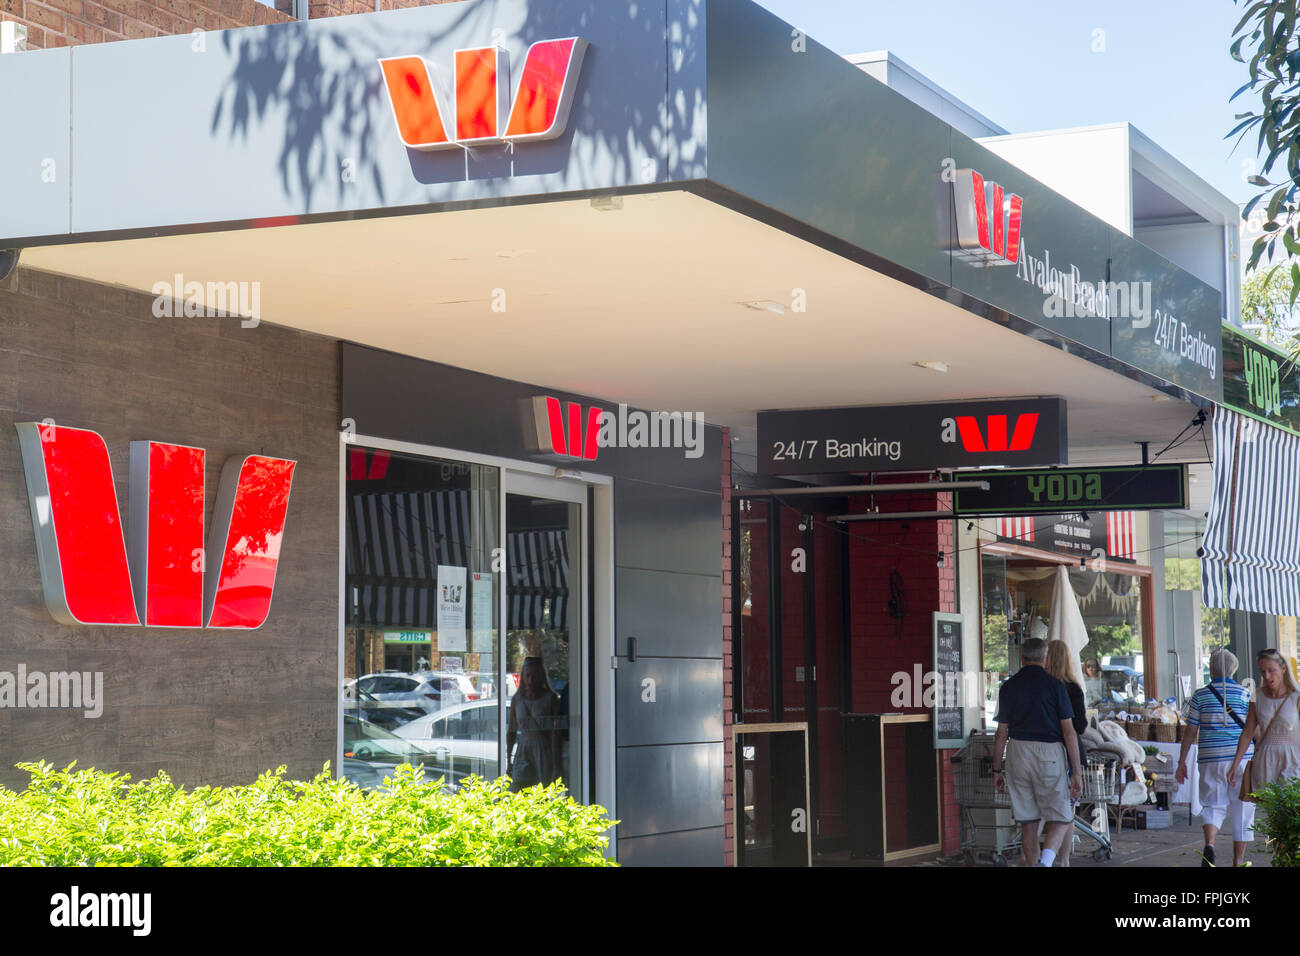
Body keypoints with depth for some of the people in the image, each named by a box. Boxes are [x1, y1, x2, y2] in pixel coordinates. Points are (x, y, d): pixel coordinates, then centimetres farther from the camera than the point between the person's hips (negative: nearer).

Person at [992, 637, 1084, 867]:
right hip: (1050, 754, -3)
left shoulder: (1008, 687, 6)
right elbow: (1069, 732, -5)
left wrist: (997, 770, 17)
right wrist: (1076, 772, -3)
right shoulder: (1054, 685, -3)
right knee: (1061, 818, 1)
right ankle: (1046, 859, -23)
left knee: (1028, 822, 10)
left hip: (1018, 753, 3)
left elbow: (1001, 733, 9)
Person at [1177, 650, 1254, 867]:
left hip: (1210, 759, 1)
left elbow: (1190, 733, 1)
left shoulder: (1200, 695, 1)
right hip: (1240, 759, -1)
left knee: (1213, 805, 10)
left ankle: (1209, 843, -19)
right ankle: (1238, 861, 11)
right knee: (1241, 809, 9)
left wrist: (1182, 763, 8)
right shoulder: (1245, 694, 0)